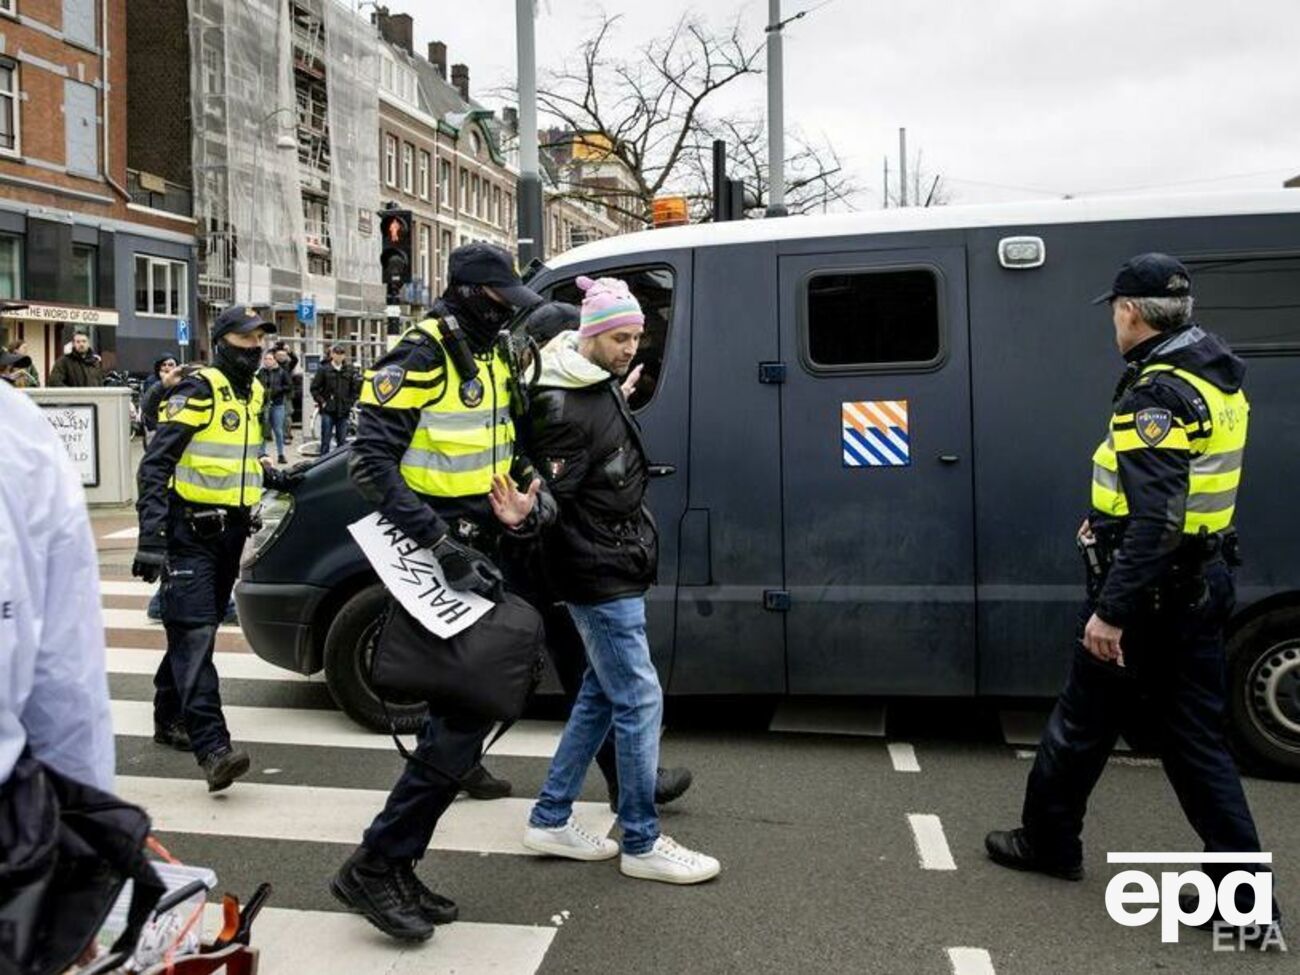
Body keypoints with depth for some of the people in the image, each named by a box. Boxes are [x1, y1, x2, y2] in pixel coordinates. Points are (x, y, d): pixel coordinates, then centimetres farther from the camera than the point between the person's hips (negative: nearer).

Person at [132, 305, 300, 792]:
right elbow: (156, 463, -17)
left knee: (197, 630, 17)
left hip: (231, 531, 8)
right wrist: (151, 537, -24)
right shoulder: (199, 390, -12)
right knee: (195, 634, -13)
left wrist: (274, 477, 12)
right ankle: (212, 748, -20)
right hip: (190, 533, -8)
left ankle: (169, 718, 32)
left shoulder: (253, 393, 12)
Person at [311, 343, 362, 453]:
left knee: (342, 440, 8)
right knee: (325, 439, 0)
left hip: (343, 411, 2)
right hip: (328, 411, -2)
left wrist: (351, 402, 4)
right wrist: (322, 402, -5)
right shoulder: (324, 370, -1)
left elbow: (356, 389, 13)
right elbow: (314, 388, 1)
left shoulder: (349, 371, 6)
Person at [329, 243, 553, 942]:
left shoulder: (490, 359, 14)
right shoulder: (420, 358, -13)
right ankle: (373, 867, 1)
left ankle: (396, 870, 21)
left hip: (474, 550, 9)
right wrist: (440, 543, -25)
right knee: (469, 707, -11)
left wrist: (529, 497, 1)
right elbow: (371, 462, -20)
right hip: (434, 555, -9)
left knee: (466, 704, 10)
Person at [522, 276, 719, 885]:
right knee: (640, 702, -3)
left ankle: (550, 820, 27)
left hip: (616, 575, 10)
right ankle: (642, 845, 10)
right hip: (601, 580, -10)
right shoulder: (564, 409, -19)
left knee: (601, 697, 16)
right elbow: (551, 498, -22)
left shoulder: (604, 389, 11)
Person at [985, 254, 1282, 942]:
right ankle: (1243, 890, 16)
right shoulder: (1215, 380, 9)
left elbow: (1156, 518, -28)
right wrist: (1108, 524, 14)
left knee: (1084, 720, 10)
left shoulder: (1159, 392, -20)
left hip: (1151, 588, -9)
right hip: (1202, 582, 9)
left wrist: (1111, 611, -27)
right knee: (1194, 736, 13)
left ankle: (1048, 840, 28)